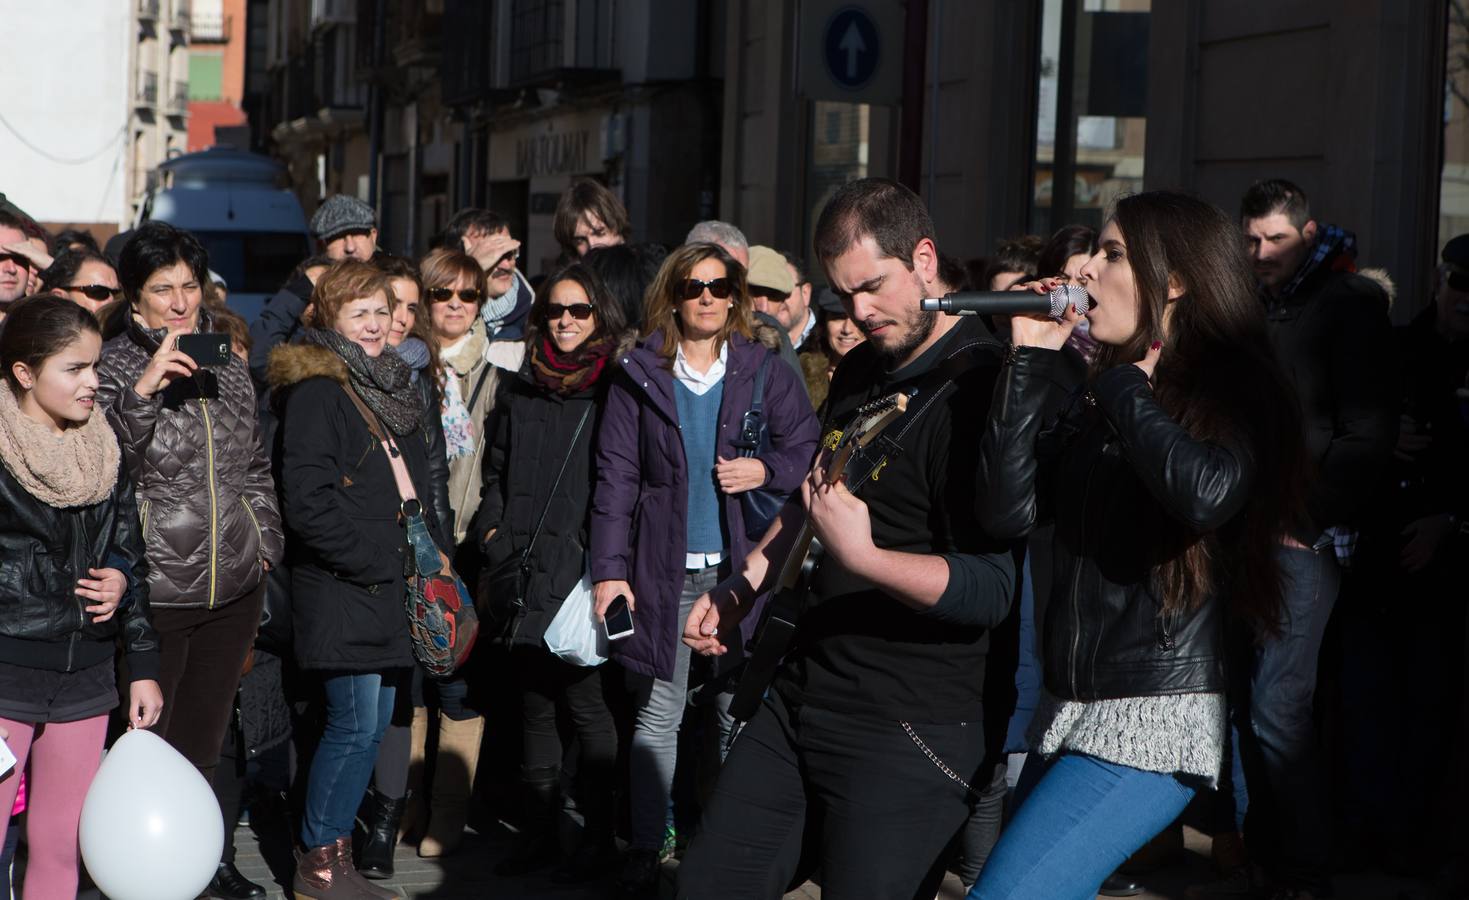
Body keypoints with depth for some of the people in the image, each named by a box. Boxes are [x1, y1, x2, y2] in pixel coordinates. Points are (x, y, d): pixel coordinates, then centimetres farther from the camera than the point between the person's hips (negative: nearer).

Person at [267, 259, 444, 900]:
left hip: (392, 585, 8)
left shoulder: (389, 387, 17)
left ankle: (334, 848, 19)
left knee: (372, 724, 10)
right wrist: (376, 559, -14)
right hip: (342, 587, -8)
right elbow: (306, 502, -17)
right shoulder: (316, 391, -10)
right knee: (355, 725, -8)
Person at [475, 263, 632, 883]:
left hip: (582, 571, -5)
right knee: (534, 704, 10)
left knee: (583, 701, -3)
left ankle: (598, 834, 8)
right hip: (526, 574, 5)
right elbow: (496, 474, 22)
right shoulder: (519, 391, 14)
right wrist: (492, 532, 7)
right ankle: (538, 831, 18)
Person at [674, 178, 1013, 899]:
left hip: (909, 731, -9)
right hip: (801, 698, 9)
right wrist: (744, 585, 18)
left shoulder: (979, 387, -16)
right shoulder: (860, 370, 12)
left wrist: (864, 556, -34)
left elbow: (991, 589, -22)